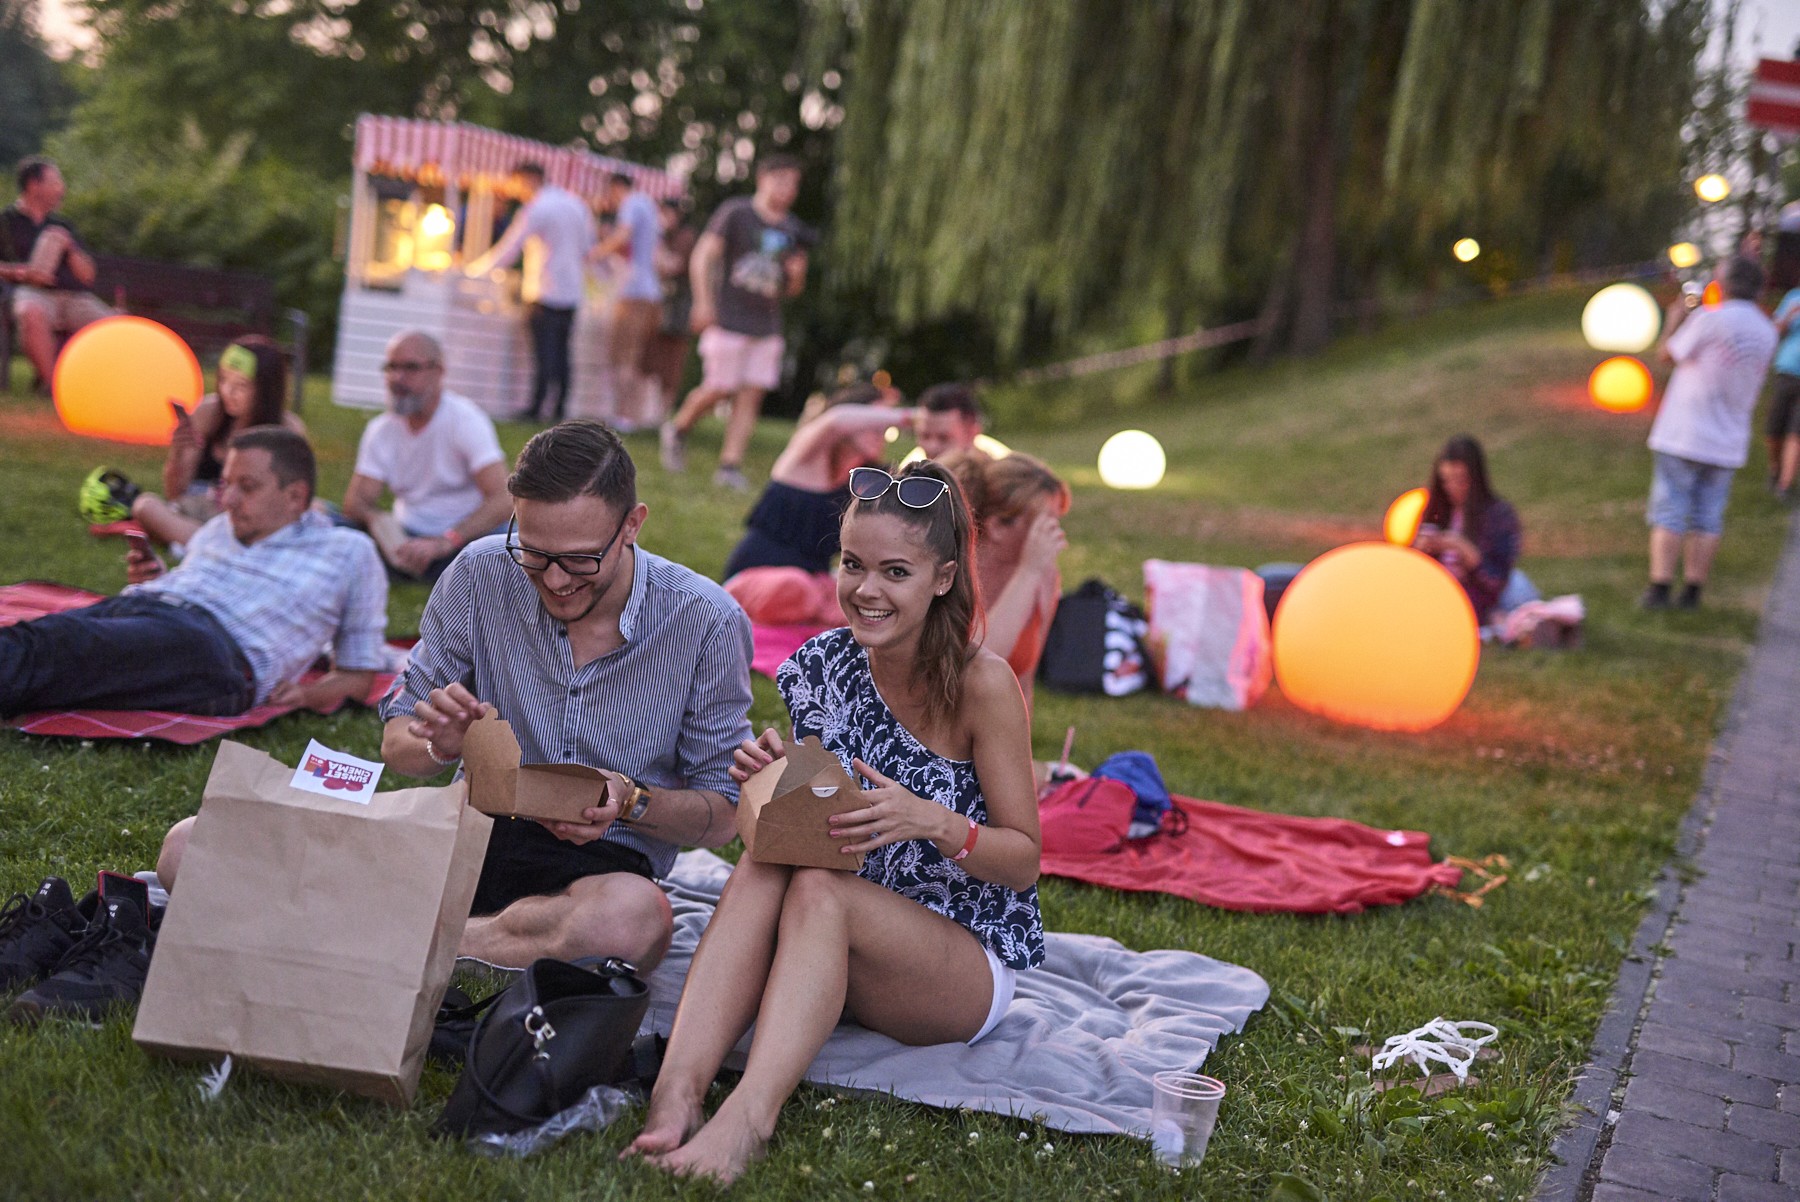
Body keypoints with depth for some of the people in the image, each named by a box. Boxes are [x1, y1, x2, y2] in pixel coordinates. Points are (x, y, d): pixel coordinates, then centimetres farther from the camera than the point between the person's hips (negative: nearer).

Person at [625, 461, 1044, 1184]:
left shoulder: (981, 683, -13)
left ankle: (747, 1119, -49)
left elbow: (1025, 860, -10)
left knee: (818, 891, -33)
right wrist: (772, 784, -13)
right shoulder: (825, 664, 1)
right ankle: (676, 1095, -44)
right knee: (760, 871, -27)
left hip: (968, 970, -4)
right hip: (843, 949, 4)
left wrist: (930, 821, -29)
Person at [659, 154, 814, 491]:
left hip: (767, 326, 5)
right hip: (728, 321, -5)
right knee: (717, 389, -4)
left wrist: (797, 274, -4)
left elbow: (793, 289, 20)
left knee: (751, 396, -2)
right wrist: (703, 303, -17)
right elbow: (703, 257, -7)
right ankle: (678, 428, 24)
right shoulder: (735, 213, -4)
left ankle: (730, 465, 1)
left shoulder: (793, 230, 13)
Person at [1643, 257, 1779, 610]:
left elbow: (1666, 354, -4)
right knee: (1707, 519, 9)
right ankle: (1692, 592, 9)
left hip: (1683, 436, -5)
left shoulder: (1710, 319, -13)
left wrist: (1674, 320, 14)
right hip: (1728, 443, 5)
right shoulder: (1767, 332, 7)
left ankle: (1659, 589, -3)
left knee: (1668, 514, -1)